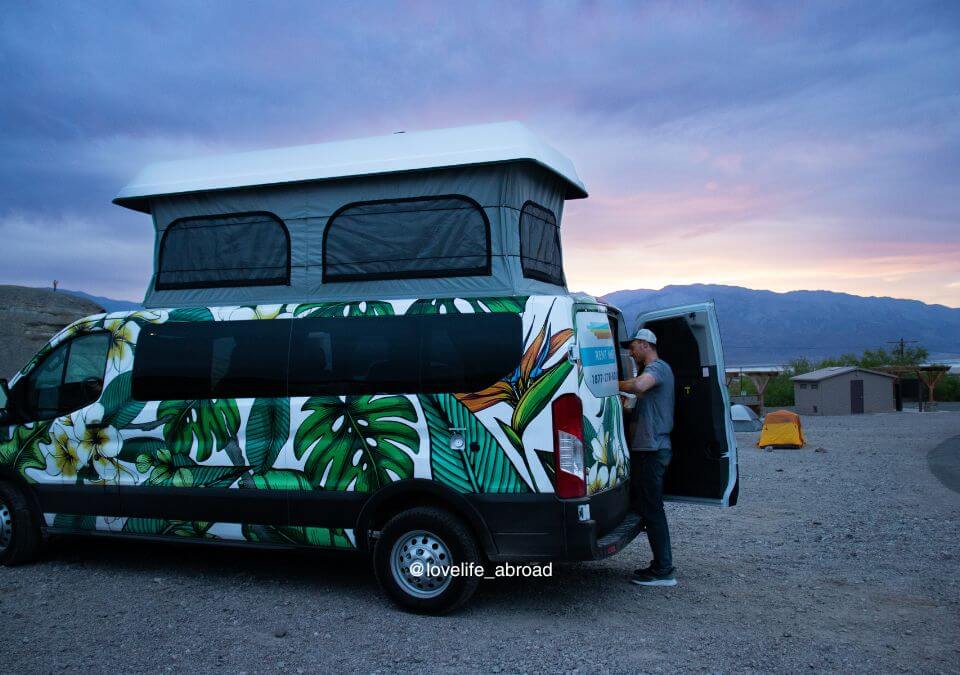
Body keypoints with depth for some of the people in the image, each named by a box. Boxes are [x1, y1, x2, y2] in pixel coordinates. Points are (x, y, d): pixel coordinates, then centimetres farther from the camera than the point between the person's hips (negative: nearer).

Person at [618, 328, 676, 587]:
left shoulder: (657, 367, -12)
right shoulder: (656, 369, 22)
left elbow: (638, 385, -33)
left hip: (651, 449, -11)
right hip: (650, 448, 11)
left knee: (651, 510, -6)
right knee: (649, 507, 14)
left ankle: (663, 571, -2)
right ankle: (661, 565, 21)